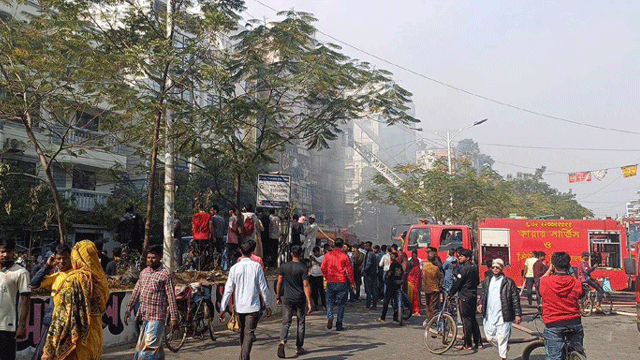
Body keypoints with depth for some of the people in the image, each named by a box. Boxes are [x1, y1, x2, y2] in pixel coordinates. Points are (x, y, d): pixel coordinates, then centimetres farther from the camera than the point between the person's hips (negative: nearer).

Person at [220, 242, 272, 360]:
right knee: (249, 333, -3)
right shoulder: (257, 266, -5)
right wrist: (268, 305, 8)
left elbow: (228, 289, -2)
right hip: (253, 306, -3)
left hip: (239, 306, 3)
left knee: (242, 332, 19)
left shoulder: (234, 268, -1)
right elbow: (263, 288, -2)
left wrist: (223, 309, 2)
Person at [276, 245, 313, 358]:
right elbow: (306, 286, -14)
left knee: (286, 323, 4)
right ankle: (299, 348, 20)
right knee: (300, 323, 13)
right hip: (300, 300, -2)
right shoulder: (303, 268, -10)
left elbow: (279, 283, 6)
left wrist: (278, 297, 19)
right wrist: (309, 303, -13)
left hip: (287, 299, 2)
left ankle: (282, 342, -21)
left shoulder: (284, 267, 0)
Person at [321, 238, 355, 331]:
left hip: (330, 282, 1)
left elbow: (323, 268, 4)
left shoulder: (328, 255, 0)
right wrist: (352, 282, 7)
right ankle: (339, 325, 9)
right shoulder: (344, 256, -6)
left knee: (330, 302, 14)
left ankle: (330, 317, -11)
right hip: (342, 283, -1)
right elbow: (349, 270, -3)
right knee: (341, 304, 8)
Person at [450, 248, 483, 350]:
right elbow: (477, 281, 20)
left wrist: (450, 294, -3)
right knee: (473, 319, 14)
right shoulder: (475, 267, 11)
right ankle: (478, 343, 16)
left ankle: (467, 344, 1)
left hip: (465, 297, -8)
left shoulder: (464, 269, -16)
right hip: (473, 296, 8)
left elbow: (457, 283, -14)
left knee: (466, 319, -3)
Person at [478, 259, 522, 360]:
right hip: (489, 315, 5)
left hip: (503, 316, -5)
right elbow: (484, 294, 24)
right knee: (490, 337, 10)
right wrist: (481, 303, 8)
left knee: (502, 338, -1)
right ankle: (504, 347, 36)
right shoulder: (487, 280, 11)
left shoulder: (508, 282, -5)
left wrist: (518, 314, -6)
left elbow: (515, 299, -4)